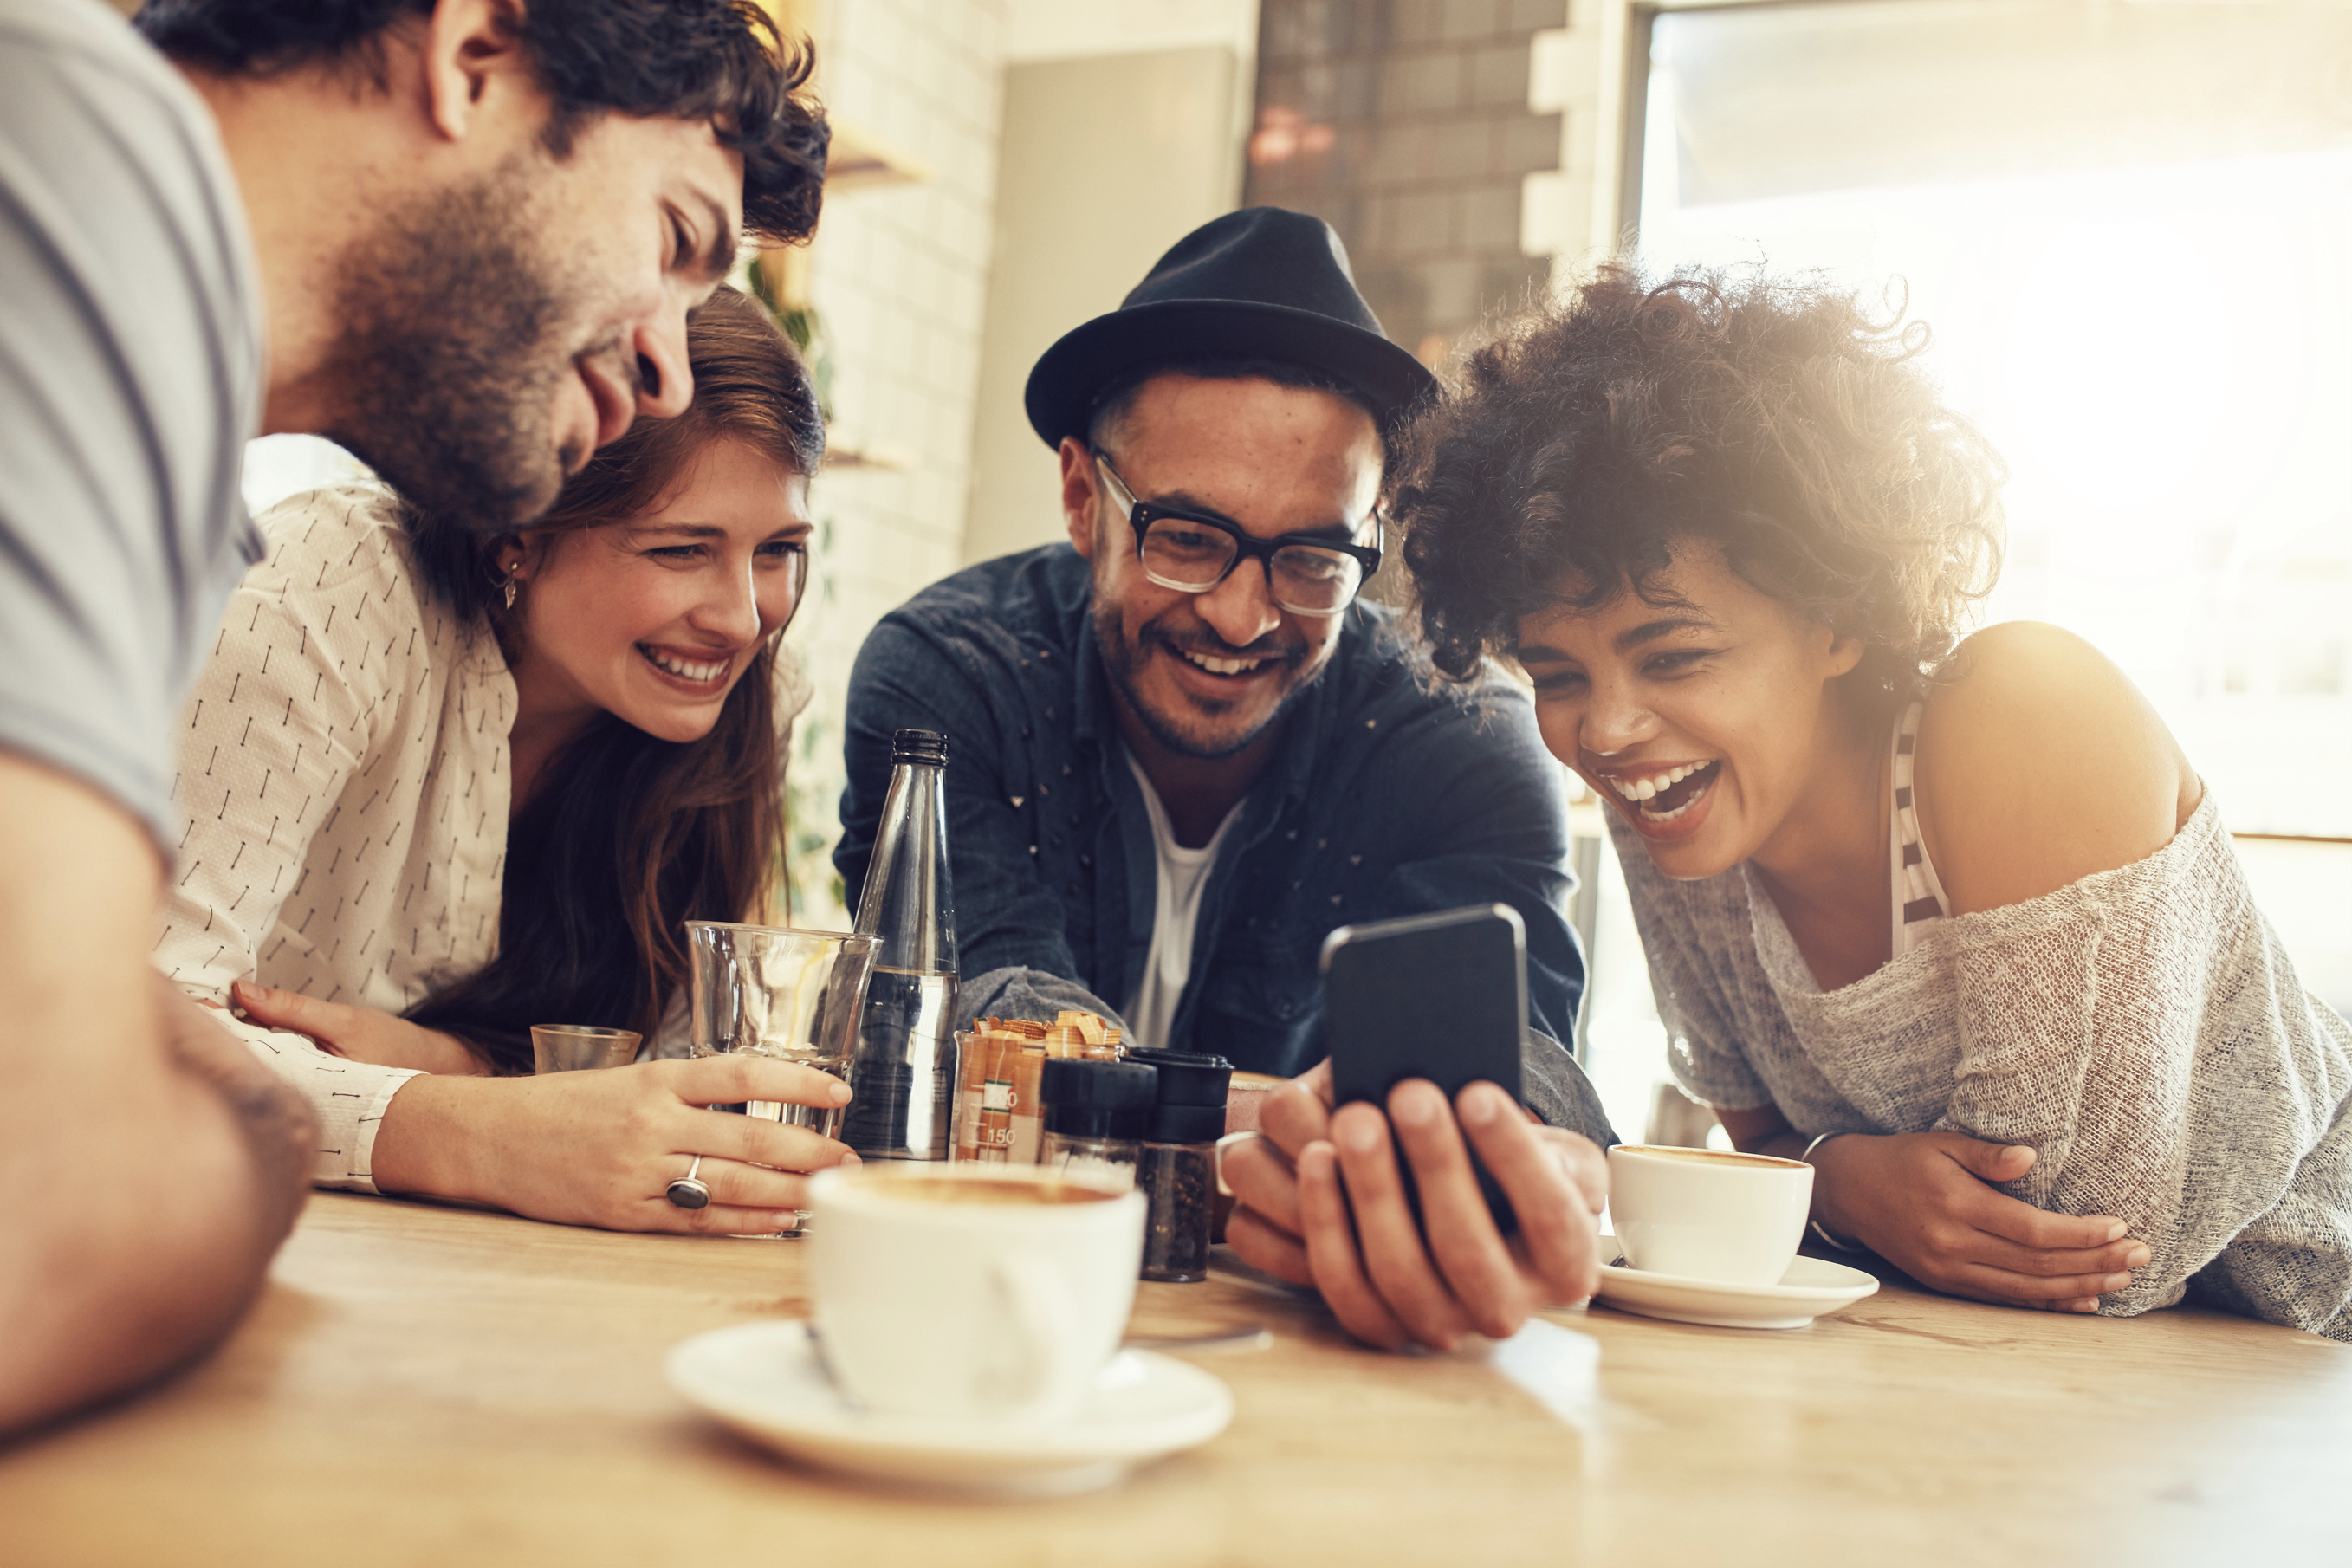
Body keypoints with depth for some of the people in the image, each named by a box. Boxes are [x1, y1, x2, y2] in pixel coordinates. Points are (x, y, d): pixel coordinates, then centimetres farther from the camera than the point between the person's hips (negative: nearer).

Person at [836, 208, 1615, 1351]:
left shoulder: (1458, 747, -11)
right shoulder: (944, 672, -13)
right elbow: (989, 1007, -26)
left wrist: (1516, 1157, -52)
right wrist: (1286, 1133, -45)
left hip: (1293, 1328, 2)